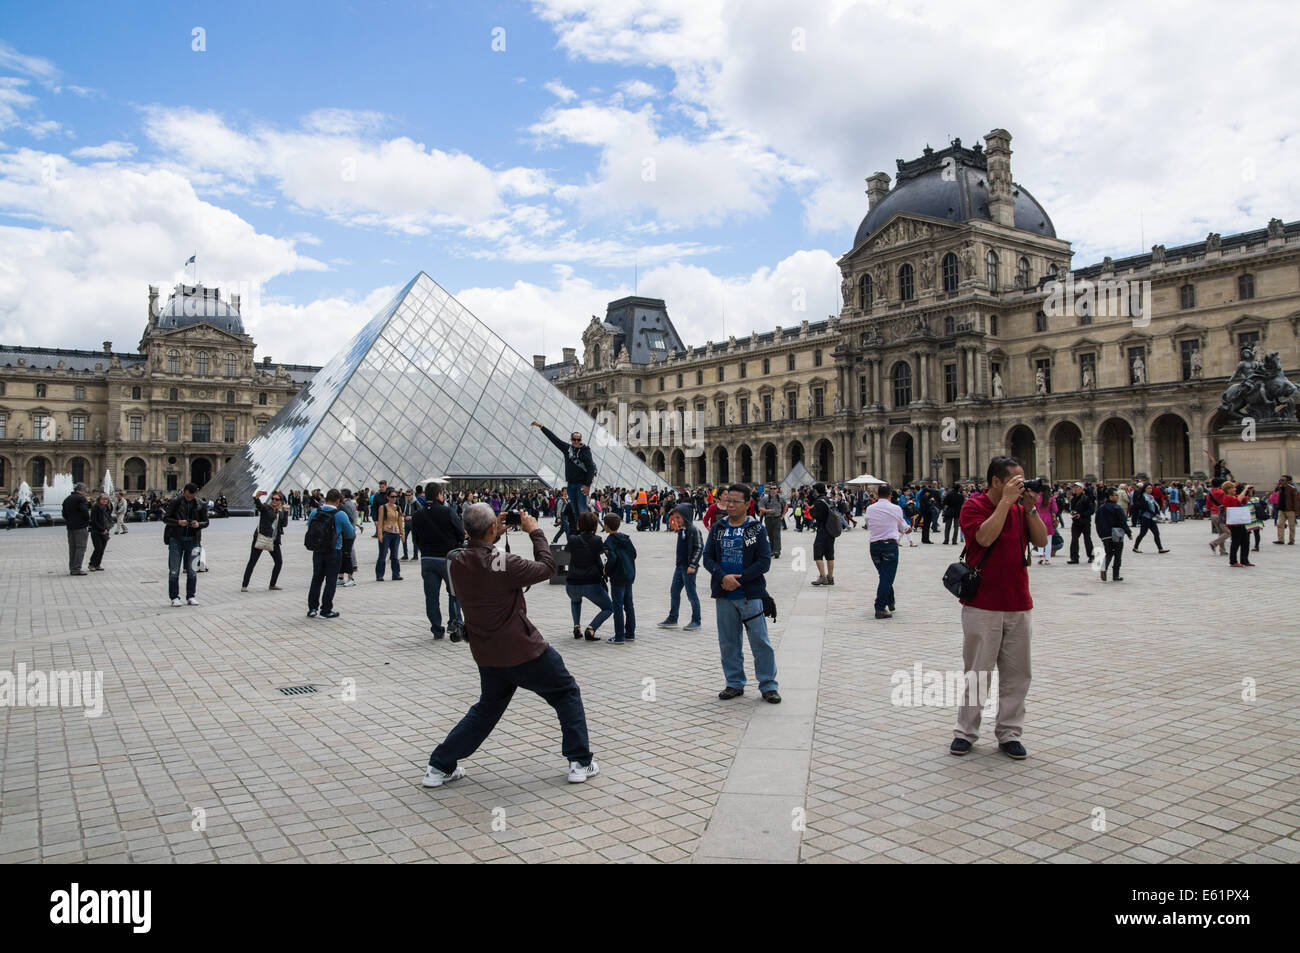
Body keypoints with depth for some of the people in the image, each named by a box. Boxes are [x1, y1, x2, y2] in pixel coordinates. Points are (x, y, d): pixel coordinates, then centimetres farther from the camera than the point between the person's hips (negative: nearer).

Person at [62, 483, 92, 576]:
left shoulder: (67, 499, 16)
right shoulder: (81, 498, -11)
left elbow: (64, 513, 18)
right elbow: (84, 511, -20)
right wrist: (88, 520, -4)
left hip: (70, 526, 8)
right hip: (80, 526, -8)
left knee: (72, 547, 14)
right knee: (81, 547, -6)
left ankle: (72, 568, 17)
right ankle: (76, 569, -10)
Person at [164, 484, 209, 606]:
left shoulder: (201, 505, 2)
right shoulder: (175, 502, -4)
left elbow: (206, 522, 10)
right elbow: (165, 518, -1)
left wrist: (199, 524, -13)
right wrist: (178, 522, -19)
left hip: (193, 540, 1)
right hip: (176, 540, -1)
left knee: (192, 571, 2)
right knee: (174, 571, 2)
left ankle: (191, 597, 13)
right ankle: (174, 597, 10)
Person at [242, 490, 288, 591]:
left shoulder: (280, 512, 13)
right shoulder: (265, 508, -3)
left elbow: (284, 524, 2)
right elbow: (258, 505, -26)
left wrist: (285, 511, 0)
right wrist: (256, 497, -47)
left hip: (274, 540, 6)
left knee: (279, 562, 6)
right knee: (252, 561, -3)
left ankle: (272, 584, 21)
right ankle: (244, 586, 1)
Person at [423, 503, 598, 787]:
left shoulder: (457, 565, -5)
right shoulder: (505, 564, -24)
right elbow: (547, 568, -10)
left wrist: (494, 538, 11)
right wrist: (535, 532, -1)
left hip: (486, 655, 6)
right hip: (524, 651, -6)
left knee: (487, 708, 26)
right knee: (567, 694, 13)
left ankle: (440, 766, 26)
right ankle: (580, 763, 15)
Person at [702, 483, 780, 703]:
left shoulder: (757, 529, -3)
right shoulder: (717, 528, 7)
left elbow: (764, 562, -8)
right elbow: (708, 557, 3)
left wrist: (739, 578, -15)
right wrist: (723, 577, -15)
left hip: (750, 595, -3)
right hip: (723, 595, 4)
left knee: (760, 641, -1)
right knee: (728, 642, 11)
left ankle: (768, 685, 12)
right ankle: (735, 683, 24)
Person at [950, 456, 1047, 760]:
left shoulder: (1020, 509, 12)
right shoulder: (973, 506, -5)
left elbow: (1042, 540, 5)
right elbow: (985, 537, -22)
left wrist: (1030, 508, -5)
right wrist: (1006, 501, -18)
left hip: (1019, 606, 5)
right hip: (982, 606, -5)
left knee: (1016, 674, 9)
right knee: (977, 672, 2)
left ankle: (1009, 733, 20)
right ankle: (966, 732, 14)